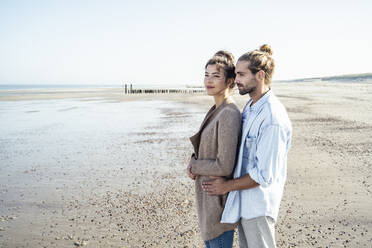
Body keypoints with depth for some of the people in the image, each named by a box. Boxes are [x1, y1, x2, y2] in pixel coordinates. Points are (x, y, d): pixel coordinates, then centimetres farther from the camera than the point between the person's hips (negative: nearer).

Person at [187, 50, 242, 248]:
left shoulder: (229, 115, -24)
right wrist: (195, 163, 0)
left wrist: (193, 165, -11)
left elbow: (224, 166, -26)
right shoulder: (215, 110, 7)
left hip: (219, 198, -9)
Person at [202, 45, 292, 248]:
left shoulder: (273, 118, -25)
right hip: (243, 201, 9)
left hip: (259, 204, -9)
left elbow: (264, 175, -24)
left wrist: (227, 186, -12)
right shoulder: (250, 107, 6)